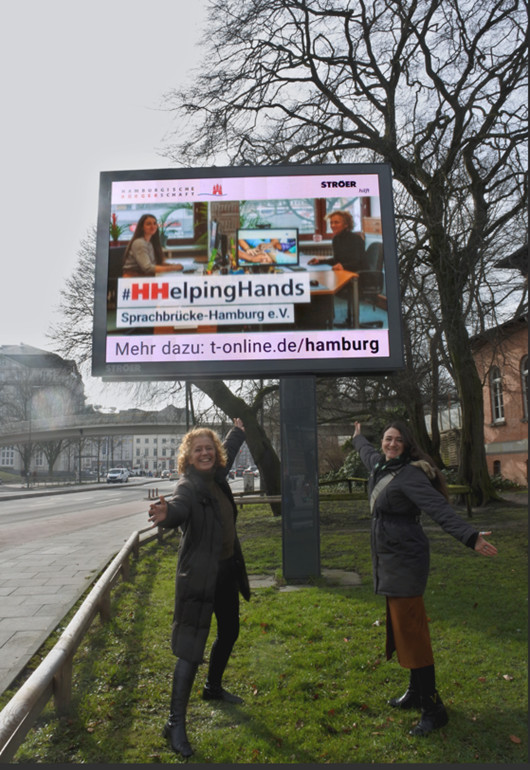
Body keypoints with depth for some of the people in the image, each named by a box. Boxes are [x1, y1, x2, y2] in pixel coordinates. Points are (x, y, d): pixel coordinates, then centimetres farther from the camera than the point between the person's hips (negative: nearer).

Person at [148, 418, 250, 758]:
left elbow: (228, 454, 25)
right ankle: (176, 723, 8)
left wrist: (239, 431, 42)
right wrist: (166, 513, -65)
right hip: (199, 575, -9)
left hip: (227, 570, 9)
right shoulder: (188, 486, -19)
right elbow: (179, 508, -42)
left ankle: (214, 688, 47)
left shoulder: (217, 476, 3)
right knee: (191, 648, -5)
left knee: (229, 632, 24)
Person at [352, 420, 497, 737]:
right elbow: (368, 452, 32)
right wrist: (359, 438, 52)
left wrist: (470, 536, -43)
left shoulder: (409, 475, -18)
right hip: (388, 559, 9)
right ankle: (416, 692, 31)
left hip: (405, 559, -9)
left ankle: (434, 709, 7)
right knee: (400, 628, 16)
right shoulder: (380, 465, 7)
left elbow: (440, 508, -30)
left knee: (411, 631, -4)